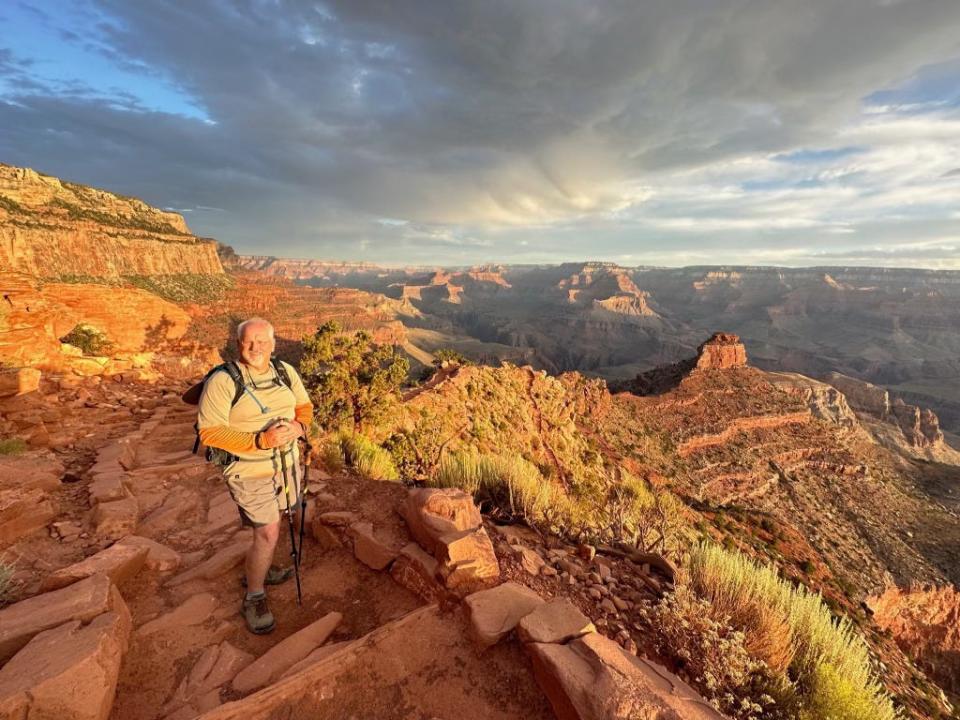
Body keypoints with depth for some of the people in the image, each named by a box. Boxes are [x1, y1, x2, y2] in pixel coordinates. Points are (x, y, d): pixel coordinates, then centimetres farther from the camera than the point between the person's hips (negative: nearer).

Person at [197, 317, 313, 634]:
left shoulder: (286, 372, -2)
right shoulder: (222, 381, -19)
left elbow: (304, 405, 8)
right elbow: (209, 431, -20)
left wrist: (300, 425, -15)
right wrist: (260, 440, -30)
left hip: (287, 462, 6)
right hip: (250, 470, -6)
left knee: (269, 524, 23)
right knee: (267, 532, -4)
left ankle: (261, 568, 48)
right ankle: (254, 599, 19)